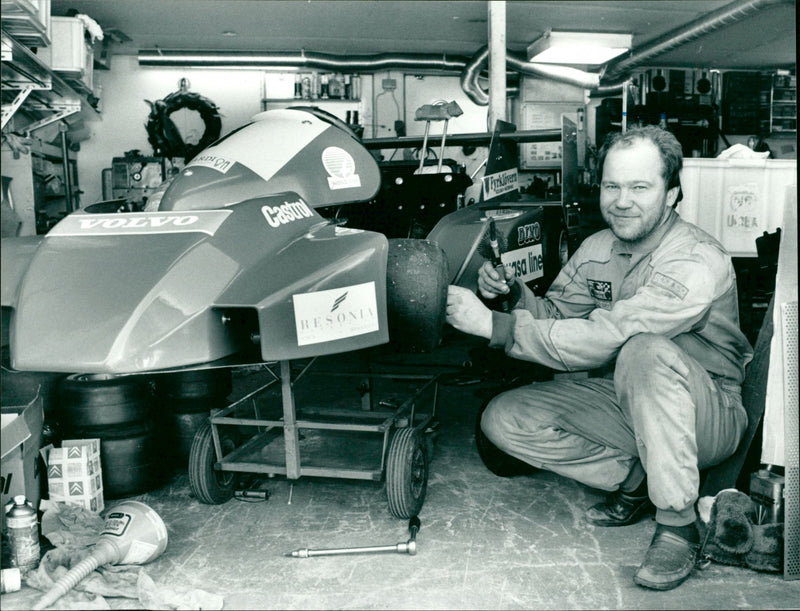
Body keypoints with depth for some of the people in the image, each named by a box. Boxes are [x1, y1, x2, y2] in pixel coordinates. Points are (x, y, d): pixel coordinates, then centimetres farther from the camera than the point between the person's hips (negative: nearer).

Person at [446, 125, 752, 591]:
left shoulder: (698, 263, -25)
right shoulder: (598, 248, 0)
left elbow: (600, 339, -34)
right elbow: (555, 315, 3)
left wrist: (493, 325, -32)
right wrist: (513, 293, -19)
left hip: (709, 418, -6)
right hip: (624, 403, 7)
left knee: (646, 351, -40)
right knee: (503, 419, -8)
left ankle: (679, 525, -23)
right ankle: (636, 480, 1)